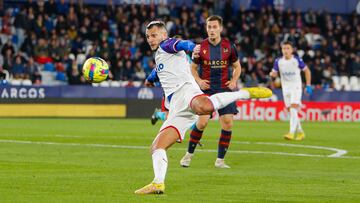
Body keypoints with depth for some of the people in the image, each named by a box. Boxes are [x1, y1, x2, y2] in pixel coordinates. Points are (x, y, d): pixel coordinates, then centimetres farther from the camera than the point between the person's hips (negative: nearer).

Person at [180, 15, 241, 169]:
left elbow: (237, 66, 15)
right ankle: (189, 154, 6)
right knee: (202, 122, -14)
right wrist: (198, 80, -6)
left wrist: (233, 81, -2)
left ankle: (220, 160, 4)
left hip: (225, 90, 2)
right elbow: (193, 67, 12)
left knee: (228, 123, -8)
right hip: (206, 89, -2)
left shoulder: (229, 46, 2)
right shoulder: (200, 47, -1)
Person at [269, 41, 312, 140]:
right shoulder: (278, 61, -1)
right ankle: (300, 132, 20)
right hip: (285, 88, 4)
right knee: (290, 110, 5)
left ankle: (292, 132, -24)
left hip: (296, 87, -4)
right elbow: (275, 73, 8)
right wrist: (272, 74, -18)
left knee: (293, 109, -19)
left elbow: (307, 71, 2)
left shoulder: (297, 60, -9)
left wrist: (308, 86, -2)